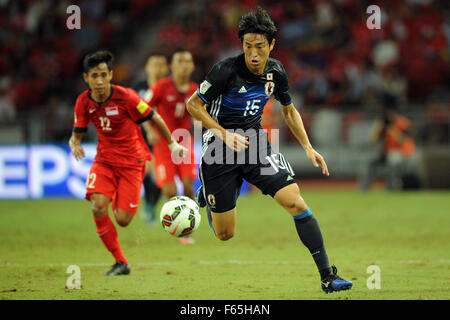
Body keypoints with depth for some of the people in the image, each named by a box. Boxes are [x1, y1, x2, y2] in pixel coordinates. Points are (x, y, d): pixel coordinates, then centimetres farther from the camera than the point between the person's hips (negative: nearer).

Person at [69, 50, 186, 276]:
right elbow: (77, 134, 5)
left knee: (122, 220, -10)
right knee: (98, 207, -22)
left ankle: (120, 203, 31)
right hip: (104, 161, 3)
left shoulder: (126, 97, -19)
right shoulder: (84, 102, -7)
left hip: (131, 161, -3)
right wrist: (75, 144, -19)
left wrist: (172, 144, 5)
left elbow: (154, 119, -5)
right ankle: (120, 263, -7)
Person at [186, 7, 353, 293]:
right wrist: (225, 134, -19)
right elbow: (193, 105, -10)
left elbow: (289, 110, 16)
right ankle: (206, 194, 40)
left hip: (256, 143, 3)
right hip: (220, 151, -3)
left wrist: (308, 147, 8)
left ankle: (327, 276, -12)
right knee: (225, 234, 4)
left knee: (296, 202, -17)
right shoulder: (226, 70, -19)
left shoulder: (276, 72, -3)